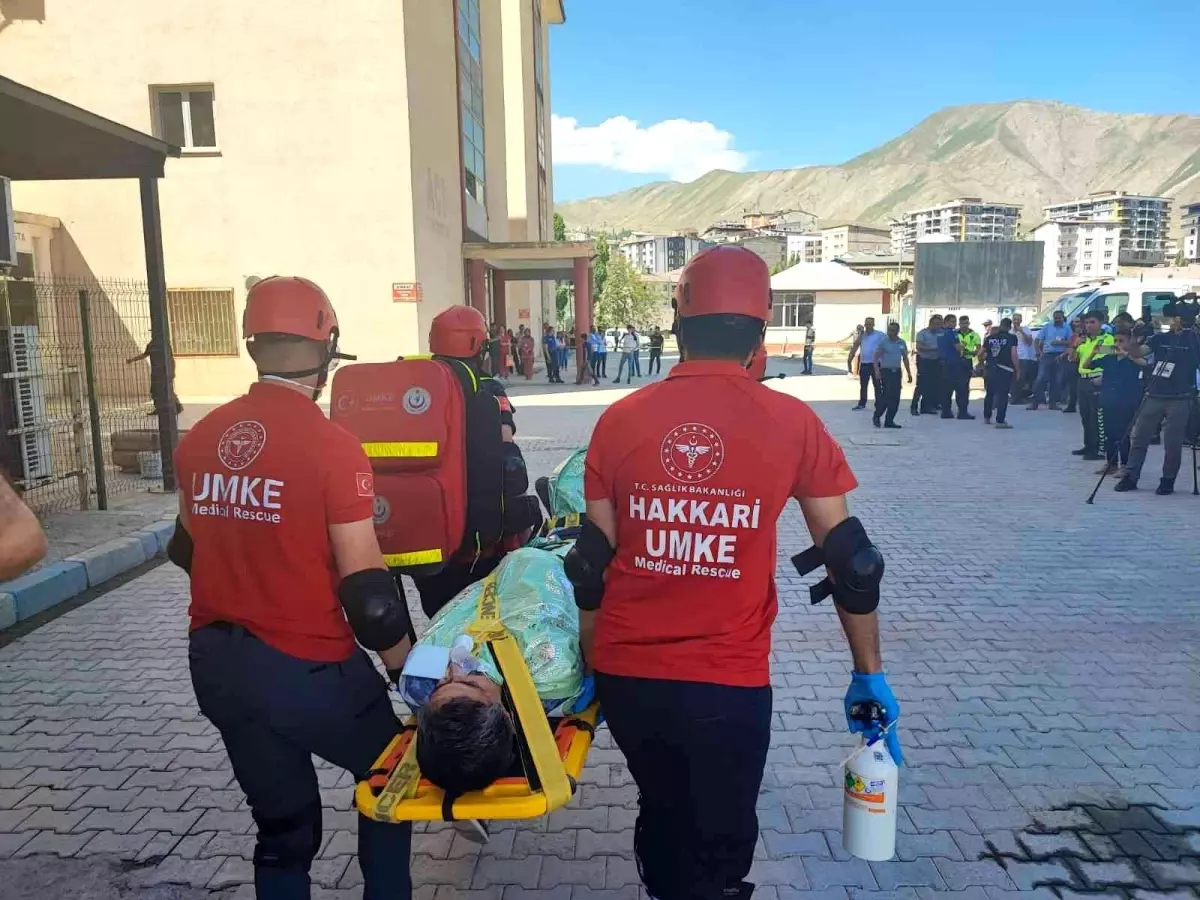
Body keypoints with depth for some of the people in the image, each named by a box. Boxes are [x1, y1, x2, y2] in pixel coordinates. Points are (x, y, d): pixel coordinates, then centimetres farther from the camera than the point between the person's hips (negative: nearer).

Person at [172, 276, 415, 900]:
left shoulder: (199, 438, 1)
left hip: (215, 665, 6)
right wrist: (408, 670, -3)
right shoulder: (332, 446, -18)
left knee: (281, 826, 22)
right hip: (307, 668, -6)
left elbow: (187, 550, 15)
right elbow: (365, 586, -17)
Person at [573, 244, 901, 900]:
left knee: (662, 818, 28)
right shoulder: (792, 423, -6)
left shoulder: (620, 419, -2)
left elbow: (592, 562, 2)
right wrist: (869, 675, 11)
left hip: (625, 674, 3)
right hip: (727, 683, -2)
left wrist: (591, 667, 14)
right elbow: (850, 560, -1)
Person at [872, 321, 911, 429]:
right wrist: (877, 370, -19)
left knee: (895, 398, 2)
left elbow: (905, 358, 17)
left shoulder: (902, 343, 9)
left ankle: (889, 421, 10)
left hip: (897, 372, 5)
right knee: (886, 396, -11)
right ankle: (876, 416, 9)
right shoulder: (883, 342, -5)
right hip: (886, 372, -5)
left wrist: (909, 373, 15)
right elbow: (876, 357, -6)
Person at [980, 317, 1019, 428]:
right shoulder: (1012, 338, -5)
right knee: (1003, 394, -4)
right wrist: (1018, 369, -6)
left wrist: (985, 359, 31)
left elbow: (980, 354, 10)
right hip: (1006, 369, -5)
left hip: (991, 369, 5)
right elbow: (1013, 355, -14)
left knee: (990, 393, 19)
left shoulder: (990, 337, 8)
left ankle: (987, 417, 28)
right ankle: (1000, 421, -8)